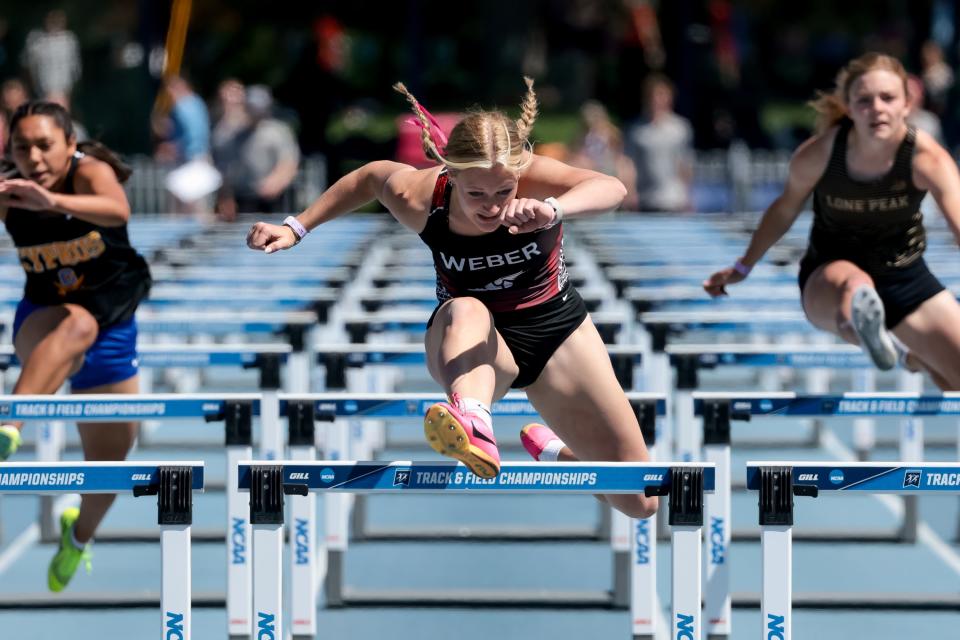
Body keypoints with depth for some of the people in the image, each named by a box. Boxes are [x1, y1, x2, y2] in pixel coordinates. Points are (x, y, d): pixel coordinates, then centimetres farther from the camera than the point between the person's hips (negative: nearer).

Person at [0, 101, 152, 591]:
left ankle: (80, 534, 42)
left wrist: (52, 201, -63)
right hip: (41, 324, -1)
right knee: (78, 325, -39)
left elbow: (117, 210, -47)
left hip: (111, 322, 1)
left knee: (111, 457, 10)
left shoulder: (89, 171, -23)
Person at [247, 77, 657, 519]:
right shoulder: (417, 197, -23)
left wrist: (553, 210, -68)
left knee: (640, 503, -1)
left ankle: (552, 451, 31)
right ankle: (473, 426, -70)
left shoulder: (533, 178, -29)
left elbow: (611, 189, -49)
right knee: (467, 312, -42)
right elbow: (371, 176, 1)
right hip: (473, 346, -1)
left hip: (555, 329, 1)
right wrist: (297, 227, 3)